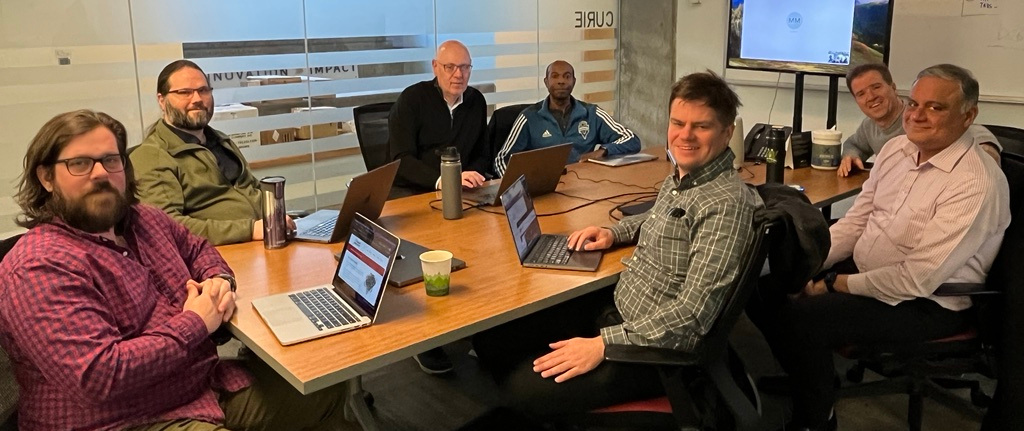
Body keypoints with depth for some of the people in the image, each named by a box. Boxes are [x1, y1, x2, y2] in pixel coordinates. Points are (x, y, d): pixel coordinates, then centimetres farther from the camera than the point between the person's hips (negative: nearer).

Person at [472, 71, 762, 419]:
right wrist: (615, 233, 11)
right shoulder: (680, 177, 6)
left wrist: (603, 344, -28)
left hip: (657, 347, -9)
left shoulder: (726, 204, -22)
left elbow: (693, 314, -27)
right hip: (617, 308, 9)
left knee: (523, 390, -18)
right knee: (492, 337, 4)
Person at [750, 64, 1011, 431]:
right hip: (862, 268, 8)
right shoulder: (897, 148, 1)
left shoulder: (976, 184, -23)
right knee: (766, 291, -5)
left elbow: (918, 279, -25)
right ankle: (807, 379, 19)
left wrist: (836, 284, -17)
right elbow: (854, 221, 6)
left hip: (928, 304, -7)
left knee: (802, 318, -25)